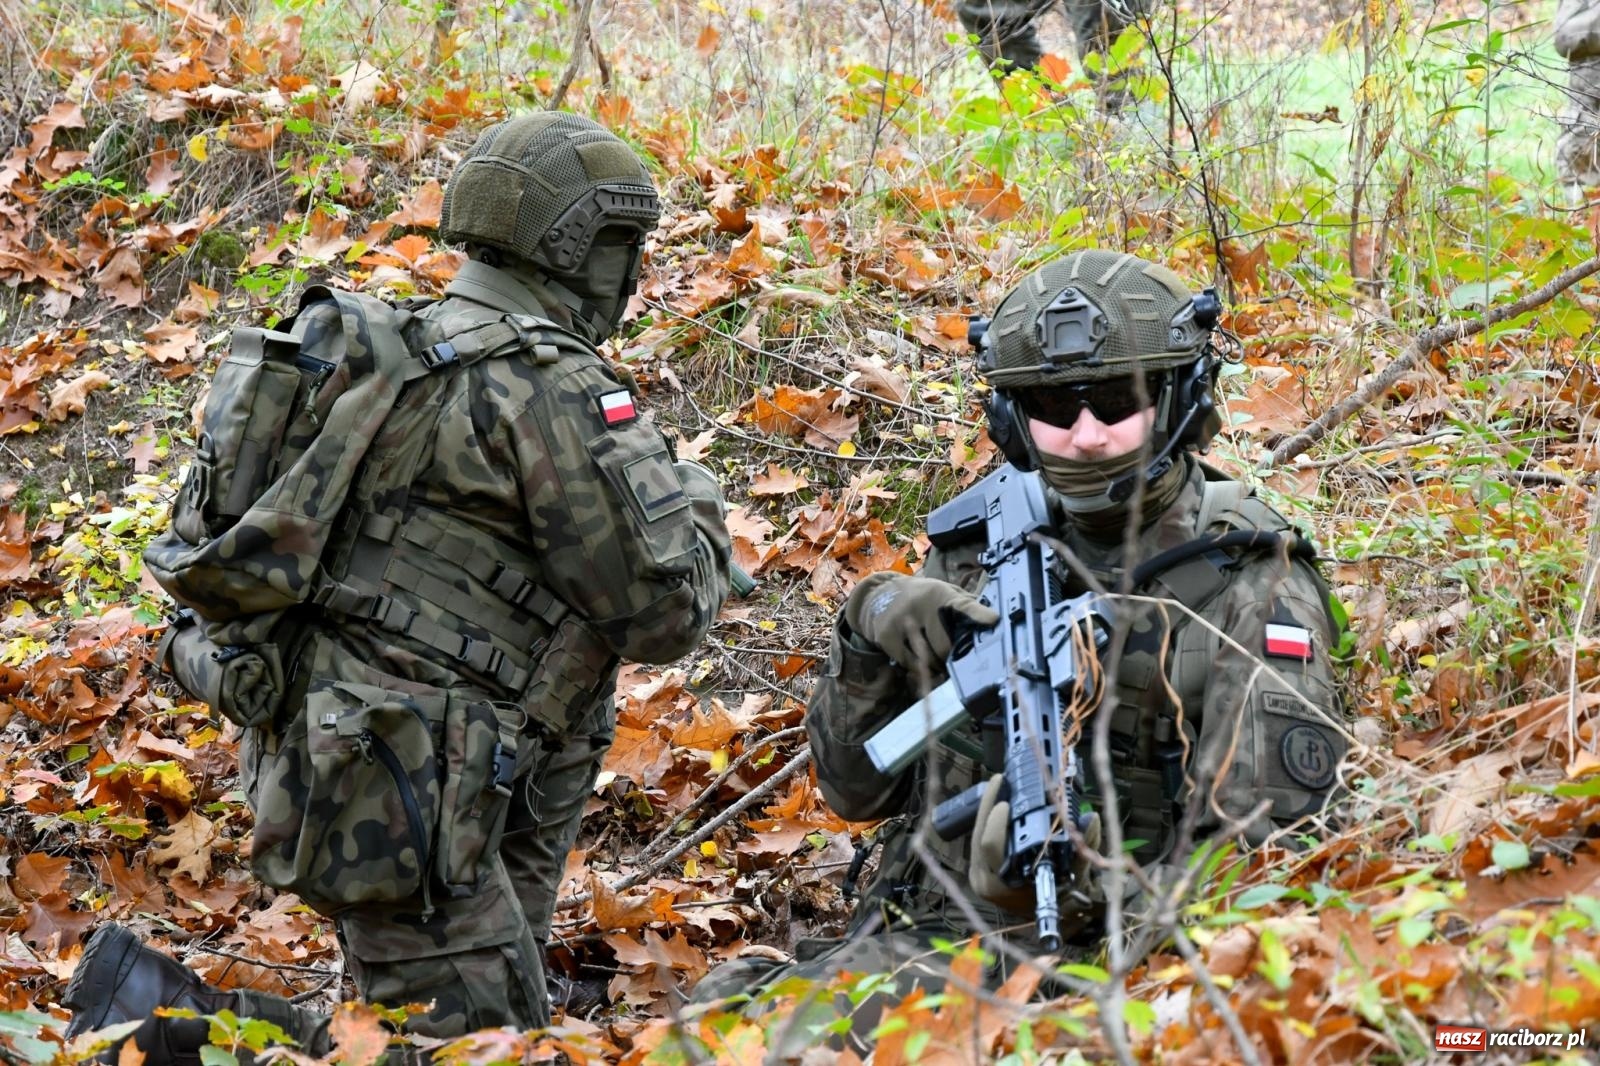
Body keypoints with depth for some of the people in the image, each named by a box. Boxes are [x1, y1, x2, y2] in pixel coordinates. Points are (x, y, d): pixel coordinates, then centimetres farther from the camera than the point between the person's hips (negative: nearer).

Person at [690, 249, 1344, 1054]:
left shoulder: (1252, 591, -3)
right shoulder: (977, 550, 13)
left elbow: (1261, 859, -10)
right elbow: (857, 787, 16)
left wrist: (1090, 882, -27)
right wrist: (869, 632, -3)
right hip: (905, 932, 5)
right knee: (718, 1010, -22)